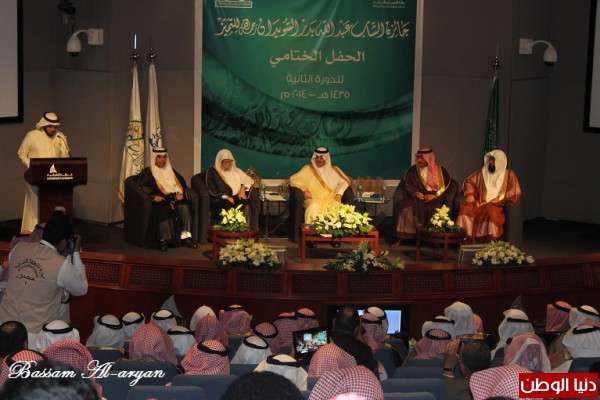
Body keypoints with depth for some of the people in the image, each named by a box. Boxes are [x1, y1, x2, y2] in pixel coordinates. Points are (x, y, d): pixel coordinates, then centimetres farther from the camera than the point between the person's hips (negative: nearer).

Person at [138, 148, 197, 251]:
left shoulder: (170, 170, 27)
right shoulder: (147, 172, 13)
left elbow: (181, 182, 19)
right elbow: (142, 186, -1)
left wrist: (180, 193, -3)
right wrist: (153, 196, -18)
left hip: (173, 197, 4)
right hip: (159, 199, -4)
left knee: (184, 207, -28)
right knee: (163, 209, -38)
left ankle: (185, 237, -28)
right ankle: (163, 240, -37)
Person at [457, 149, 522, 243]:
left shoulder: (509, 174, 9)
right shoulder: (483, 172, 19)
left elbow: (515, 192, -1)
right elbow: (469, 182, 23)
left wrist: (500, 199, -12)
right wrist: (470, 194, 3)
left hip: (497, 205, -3)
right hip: (481, 203, 3)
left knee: (491, 211, -40)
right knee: (466, 209, -29)